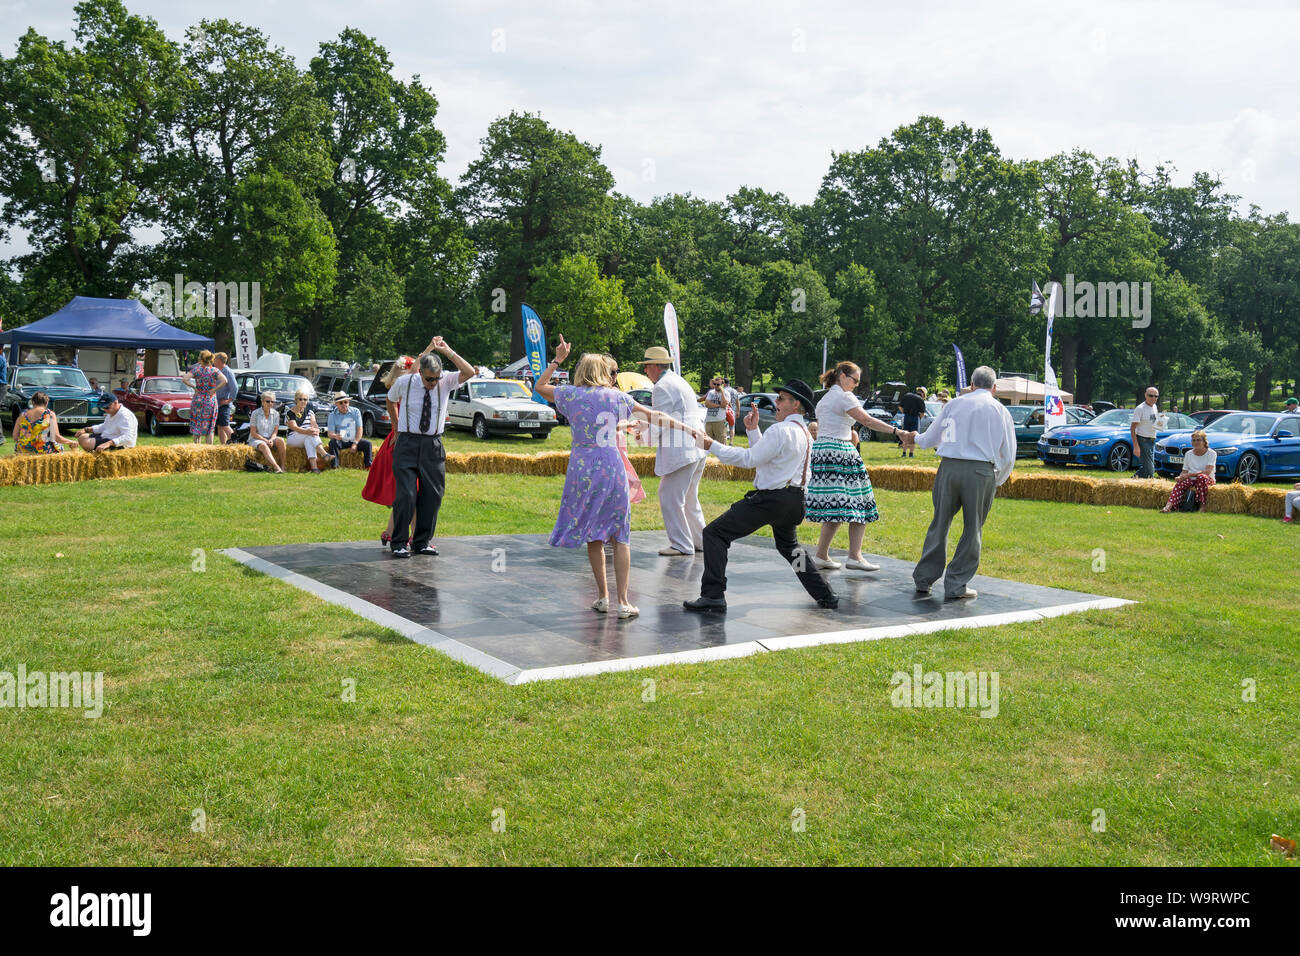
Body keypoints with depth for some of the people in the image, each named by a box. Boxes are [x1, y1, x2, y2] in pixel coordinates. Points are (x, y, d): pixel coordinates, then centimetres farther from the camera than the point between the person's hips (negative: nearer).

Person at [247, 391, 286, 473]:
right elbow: (253, 433, -8)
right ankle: (276, 467, -55)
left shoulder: (276, 414, 6)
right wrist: (266, 440, -18)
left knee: (281, 440, -28)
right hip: (256, 439, -4)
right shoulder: (255, 413, -6)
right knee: (263, 445, -37)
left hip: (270, 439, 4)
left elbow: (275, 431, 4)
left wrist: (271, 440, -17)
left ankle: (282, 465, -29)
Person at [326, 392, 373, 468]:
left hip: (353, 441, 1)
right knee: (332, 442, -32)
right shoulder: (332, 415, -2)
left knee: (367, 443, -23)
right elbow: (329, 433, -9)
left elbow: (359, 429, -1)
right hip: (340, 442, -1)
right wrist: (335, 436, -35)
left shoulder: (355, 412, 1)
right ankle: (335, 466, -33)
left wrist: (355, 443, -14)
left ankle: (368, 465, -21)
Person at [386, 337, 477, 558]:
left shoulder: (446, 383, -1)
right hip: (407, 444, -2)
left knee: (432, 495, 4)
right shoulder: (404, 382, -4)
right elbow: (390, 399, 17)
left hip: (433, 446, 2)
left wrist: (447, 351, -15)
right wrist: (395, 422, 26)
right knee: (405, 494, -9)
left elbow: (469, 372, -16)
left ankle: (422, 542, 16)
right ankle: (399, 543, 2)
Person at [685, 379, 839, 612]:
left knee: (714, 533, -6)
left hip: (770, 500, -10)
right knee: (788, 545, 33)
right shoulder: (804, 433, 14)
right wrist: (753, 430, 15)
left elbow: (750, 459, -17)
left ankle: (713, 596, -13)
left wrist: (712, 446, -14)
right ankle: (825, 595, 31)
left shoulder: (781, 430, -16)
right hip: (794, 500, 10)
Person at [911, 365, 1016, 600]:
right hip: (981, 471, -2)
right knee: (972, 530, 7)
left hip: (949, 467, 2)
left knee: (940, 523, 11)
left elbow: (930, 439, 19)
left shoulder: (954, 404, 11)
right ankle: (956, 585, 7)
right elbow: (1008, 453, 10)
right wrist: (997, 480, 24)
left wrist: (915, 439, 41)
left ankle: (924, 579, 16)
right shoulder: (1000, 411, 8)